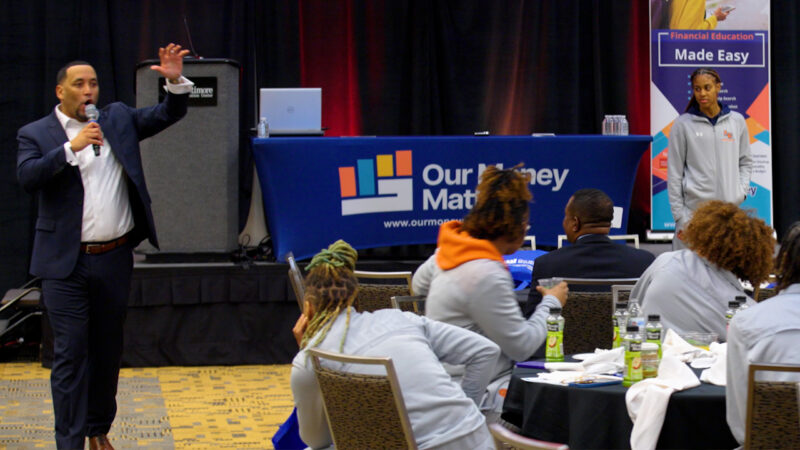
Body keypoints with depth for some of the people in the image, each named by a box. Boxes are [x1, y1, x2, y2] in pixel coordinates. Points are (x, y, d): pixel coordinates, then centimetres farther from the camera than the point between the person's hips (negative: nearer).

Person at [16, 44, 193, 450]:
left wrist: (176, 81, -12)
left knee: (108, 349, 14)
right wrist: (72, 148, -23)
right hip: (66, 263, -4)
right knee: (71, 353, -4)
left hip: (114, 259, 4)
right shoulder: (35, 134, -1)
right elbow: (27, 177, -17)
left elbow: (168, 115, 6)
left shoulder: (118, 119, 9)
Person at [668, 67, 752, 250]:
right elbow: (674, 173, 1)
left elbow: (746, 161, 19)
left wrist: (741, 190, 2)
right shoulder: (683, 124, 1)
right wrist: (679, 214, -4)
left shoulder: (737, 121, 10)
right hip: (695, 207, -3)